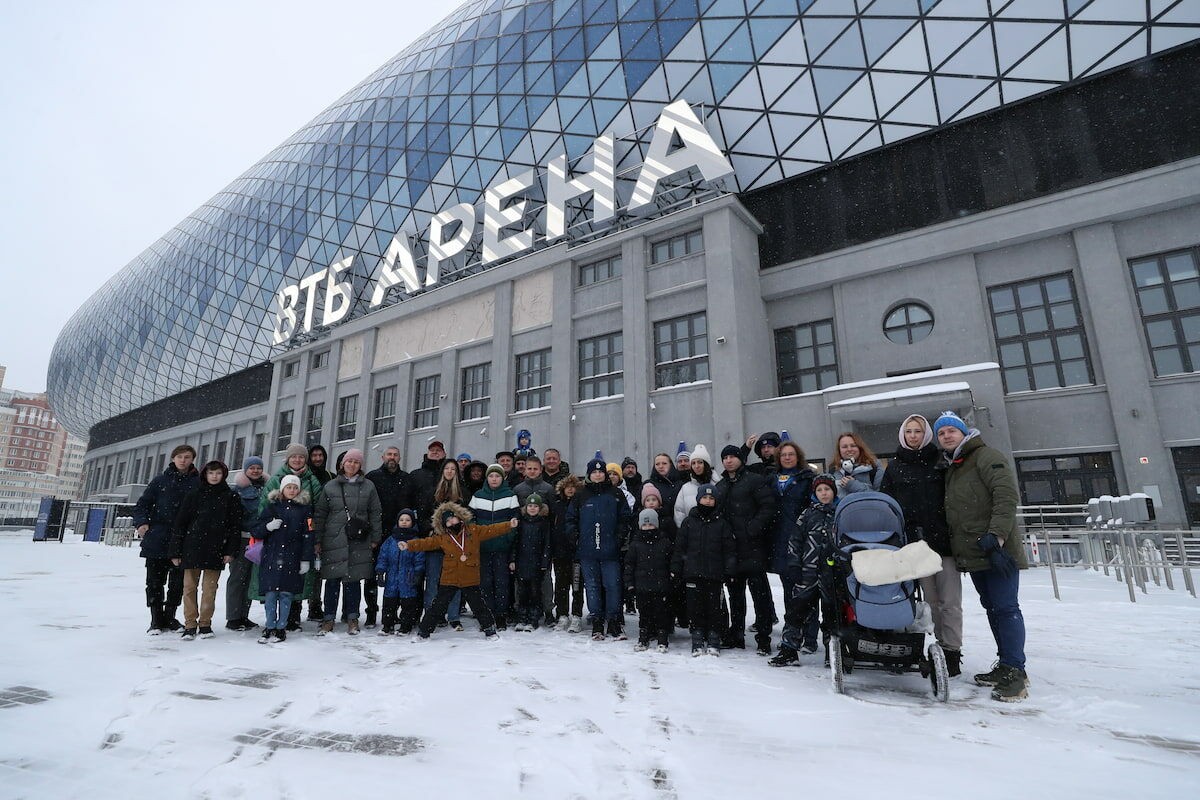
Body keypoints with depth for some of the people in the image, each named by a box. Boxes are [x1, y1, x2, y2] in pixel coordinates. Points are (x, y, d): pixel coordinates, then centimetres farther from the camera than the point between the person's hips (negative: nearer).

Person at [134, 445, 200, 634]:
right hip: (157, 540, 0)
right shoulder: (160, 481, 6)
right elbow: (143, 504, 8)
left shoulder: (198, 483, 4)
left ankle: (169, 617, 23)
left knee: (178, 583, 7)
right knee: (155, 582, 5)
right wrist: (141, 522, -9)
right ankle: (156, 620, 17)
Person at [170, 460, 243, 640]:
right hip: (192, 548, 1)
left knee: (209, 588, 2)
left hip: (216, 550, -1)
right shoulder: (194, 495, 6)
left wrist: (231, 551, -3)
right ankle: (190, 624, 14)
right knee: (189, 587, 4)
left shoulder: (231, 497, 5)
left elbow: (235, 526, 4)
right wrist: (175, 551, 3)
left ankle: (205, 623, 14)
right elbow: (180, 523, 7)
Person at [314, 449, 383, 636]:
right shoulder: (330, 486, 8)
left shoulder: (368, 487, 8)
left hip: (359, 542, 0)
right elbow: (320, 514, 10)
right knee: (333, 580, 2)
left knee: (354, 579, 4)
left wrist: (375, 538, 4)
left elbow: (375, 514, 8)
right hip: (334, 540, 0)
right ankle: (329, 619, 14)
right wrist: (318, 540, 5)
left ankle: (352, 619, 15)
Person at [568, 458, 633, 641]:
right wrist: (574, 533, 0)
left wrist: (620, 536, -3)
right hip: (587, 551, 1)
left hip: (610, 550, -1)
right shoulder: (581, 496, 7)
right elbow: (571, 518, 14)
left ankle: (614, 622, 10)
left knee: (613, 585, -2)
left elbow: (625, 517, 7)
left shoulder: (615, 494, 5)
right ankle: (597, 624, 17)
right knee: (592, 586, 6)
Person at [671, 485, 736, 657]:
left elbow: (730, 548, 5)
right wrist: (675, 568, 4)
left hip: (714, 573, 0)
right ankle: (698, 642, 15)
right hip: (693, 573, 1)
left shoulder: (721, 522, 5)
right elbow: (679, 547, 7)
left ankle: (713, 642, 17)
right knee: (695, 607, 4)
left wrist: (729, 570, -2)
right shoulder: (689, 521, 6)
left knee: (713, 607, 5)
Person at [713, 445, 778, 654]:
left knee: (760, 591, -3)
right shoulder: (720, 486, 18)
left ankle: (763, 638, 5)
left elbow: (768, 508, -11)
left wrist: (752, 530, -17)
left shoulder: (755, 480, -2)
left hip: (752, 547, -6)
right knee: (734, 592, 14)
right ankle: (735, 635, 24)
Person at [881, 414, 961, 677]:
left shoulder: (940, 463, 5)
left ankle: (952, 652, 10)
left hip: (943, 539, -1)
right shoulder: (894, 467, 10)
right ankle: (941, 647, 19)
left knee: (950, 601, 0)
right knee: (931, 600, 9)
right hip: (914, 543, 2)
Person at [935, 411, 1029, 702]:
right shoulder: (951, 468, 21)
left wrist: (996, 537, -25)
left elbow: (1006, 497, -17)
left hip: (996, 550, -9)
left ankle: (1015, 670, 0)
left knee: (1005, 607, -7)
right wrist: (953, 546, 17)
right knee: (992, 608, 13)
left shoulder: (987, 457, -5)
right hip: (973, 554, 9)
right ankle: (1005, 666, 21)